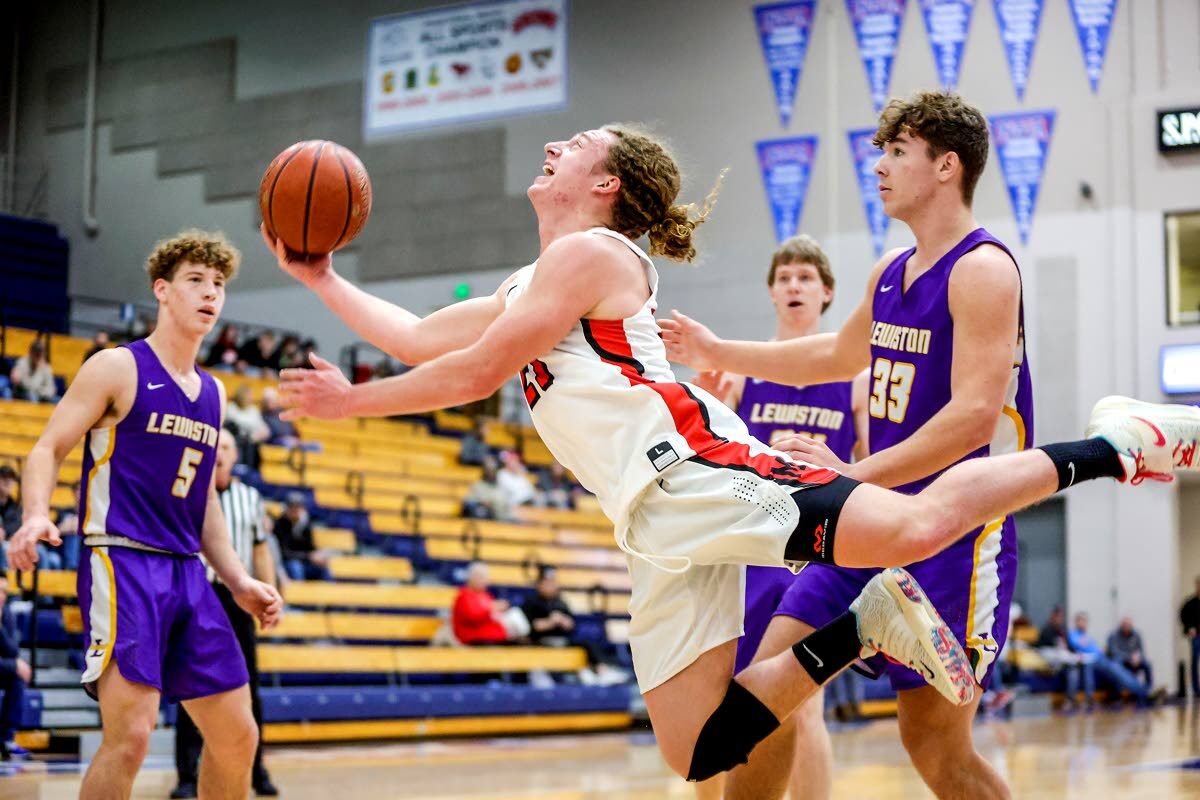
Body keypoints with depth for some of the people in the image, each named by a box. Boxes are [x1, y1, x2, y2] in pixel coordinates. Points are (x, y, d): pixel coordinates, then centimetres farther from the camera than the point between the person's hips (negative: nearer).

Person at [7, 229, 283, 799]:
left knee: (237, 737, 6)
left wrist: (239, 582, 17)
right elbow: (48, 449, -5)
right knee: (131, 735, -18)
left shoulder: (212, 393, 18)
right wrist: (36, 515, -24)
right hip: (122, 562, -7)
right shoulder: (118, 368, -1)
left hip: (187, 573, 7)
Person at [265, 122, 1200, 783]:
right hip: (657, 528, 8)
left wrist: (353, 399, 6)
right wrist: (323, 278, 36)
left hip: (698, 470, -8)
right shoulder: (528, 285, 33)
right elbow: (421, 341, 38)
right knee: (700, 757, -4)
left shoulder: (590, 252, 3)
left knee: (916, 526, -29)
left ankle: (1110, 444, -9)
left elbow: (474, 373, -3)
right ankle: (861, 627, 4)